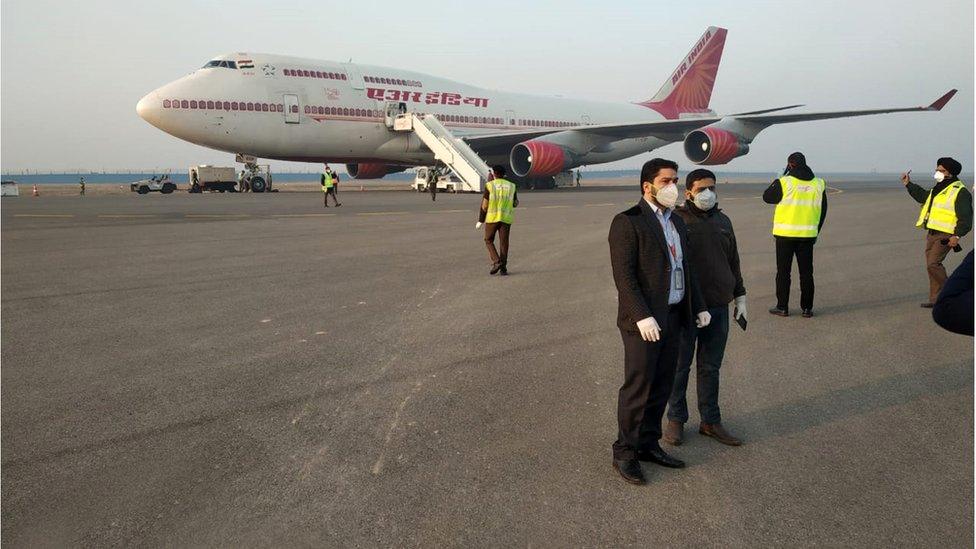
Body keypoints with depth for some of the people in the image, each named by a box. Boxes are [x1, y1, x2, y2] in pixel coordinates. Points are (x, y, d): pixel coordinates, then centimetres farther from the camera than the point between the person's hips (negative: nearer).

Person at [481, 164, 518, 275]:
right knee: (504, 242, 7)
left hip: (492, 218, -3)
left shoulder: (489, 185, -4)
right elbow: (515, 204, 14)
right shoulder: (512, 186, 6)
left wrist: (481, 219, 6)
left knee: (489, 241, 10)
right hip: (506, 218, 3)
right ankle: (503, 267, 7)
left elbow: (484, 205, -6)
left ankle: (496, 261, -7)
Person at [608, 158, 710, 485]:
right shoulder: (627, 222, -11)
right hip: (643, 320, -8)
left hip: (673, 316, 8)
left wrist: (698, 307, 16)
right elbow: (623, 274, -17)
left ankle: (648, 444, 27)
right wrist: (642, 316, -23)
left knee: (662, 385, 13)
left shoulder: (676, 222, 15)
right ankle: (624, 453, 13)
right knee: (638, 387, -1)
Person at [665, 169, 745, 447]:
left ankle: (710, 421, 24)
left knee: (710, 367, 13)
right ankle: (676, 419, 22)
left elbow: (733, 262, 19)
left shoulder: (723, 221, 11)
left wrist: (740, 296, 18)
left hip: (718, 308, 5)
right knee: (680, 366, 7)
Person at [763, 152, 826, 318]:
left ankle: (782, 307, 7)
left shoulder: (784, 182, -11)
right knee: (806, 272, 10)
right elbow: (823, 211, 11)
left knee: (783, 271, 5)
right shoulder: (819, 184, 5)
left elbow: (767, 197, 4)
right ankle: (807, 308, 13)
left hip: (785, 234, -3)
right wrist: (816, 231, 20)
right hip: (808, 234, 3)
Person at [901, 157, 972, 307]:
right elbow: (923, 196, 35)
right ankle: (935, 299, 15)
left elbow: (965, 217, -15)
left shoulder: (960, 192, -11)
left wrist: (957, 235, -22)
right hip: (931, 233, 9)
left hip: (944, 236, -9)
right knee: (932, 266, 9)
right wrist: (908, 184, 33)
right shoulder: (938, 189, 17)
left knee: (933, 264, -16)